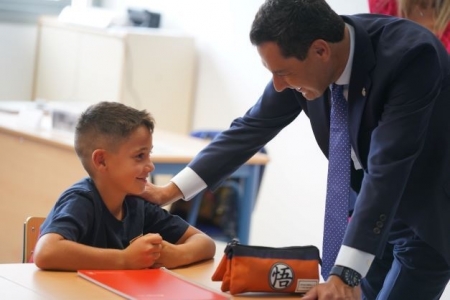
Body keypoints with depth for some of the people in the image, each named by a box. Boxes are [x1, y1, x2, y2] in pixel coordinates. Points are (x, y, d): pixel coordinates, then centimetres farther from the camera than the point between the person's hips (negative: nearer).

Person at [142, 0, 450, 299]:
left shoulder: (411, 55, -32)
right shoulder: (299, 55, -14)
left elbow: (387, 168, -37)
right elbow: (253, 127, -2)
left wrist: (346, 273, -42)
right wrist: (172, 191, -3)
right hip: (371, 213, 6)